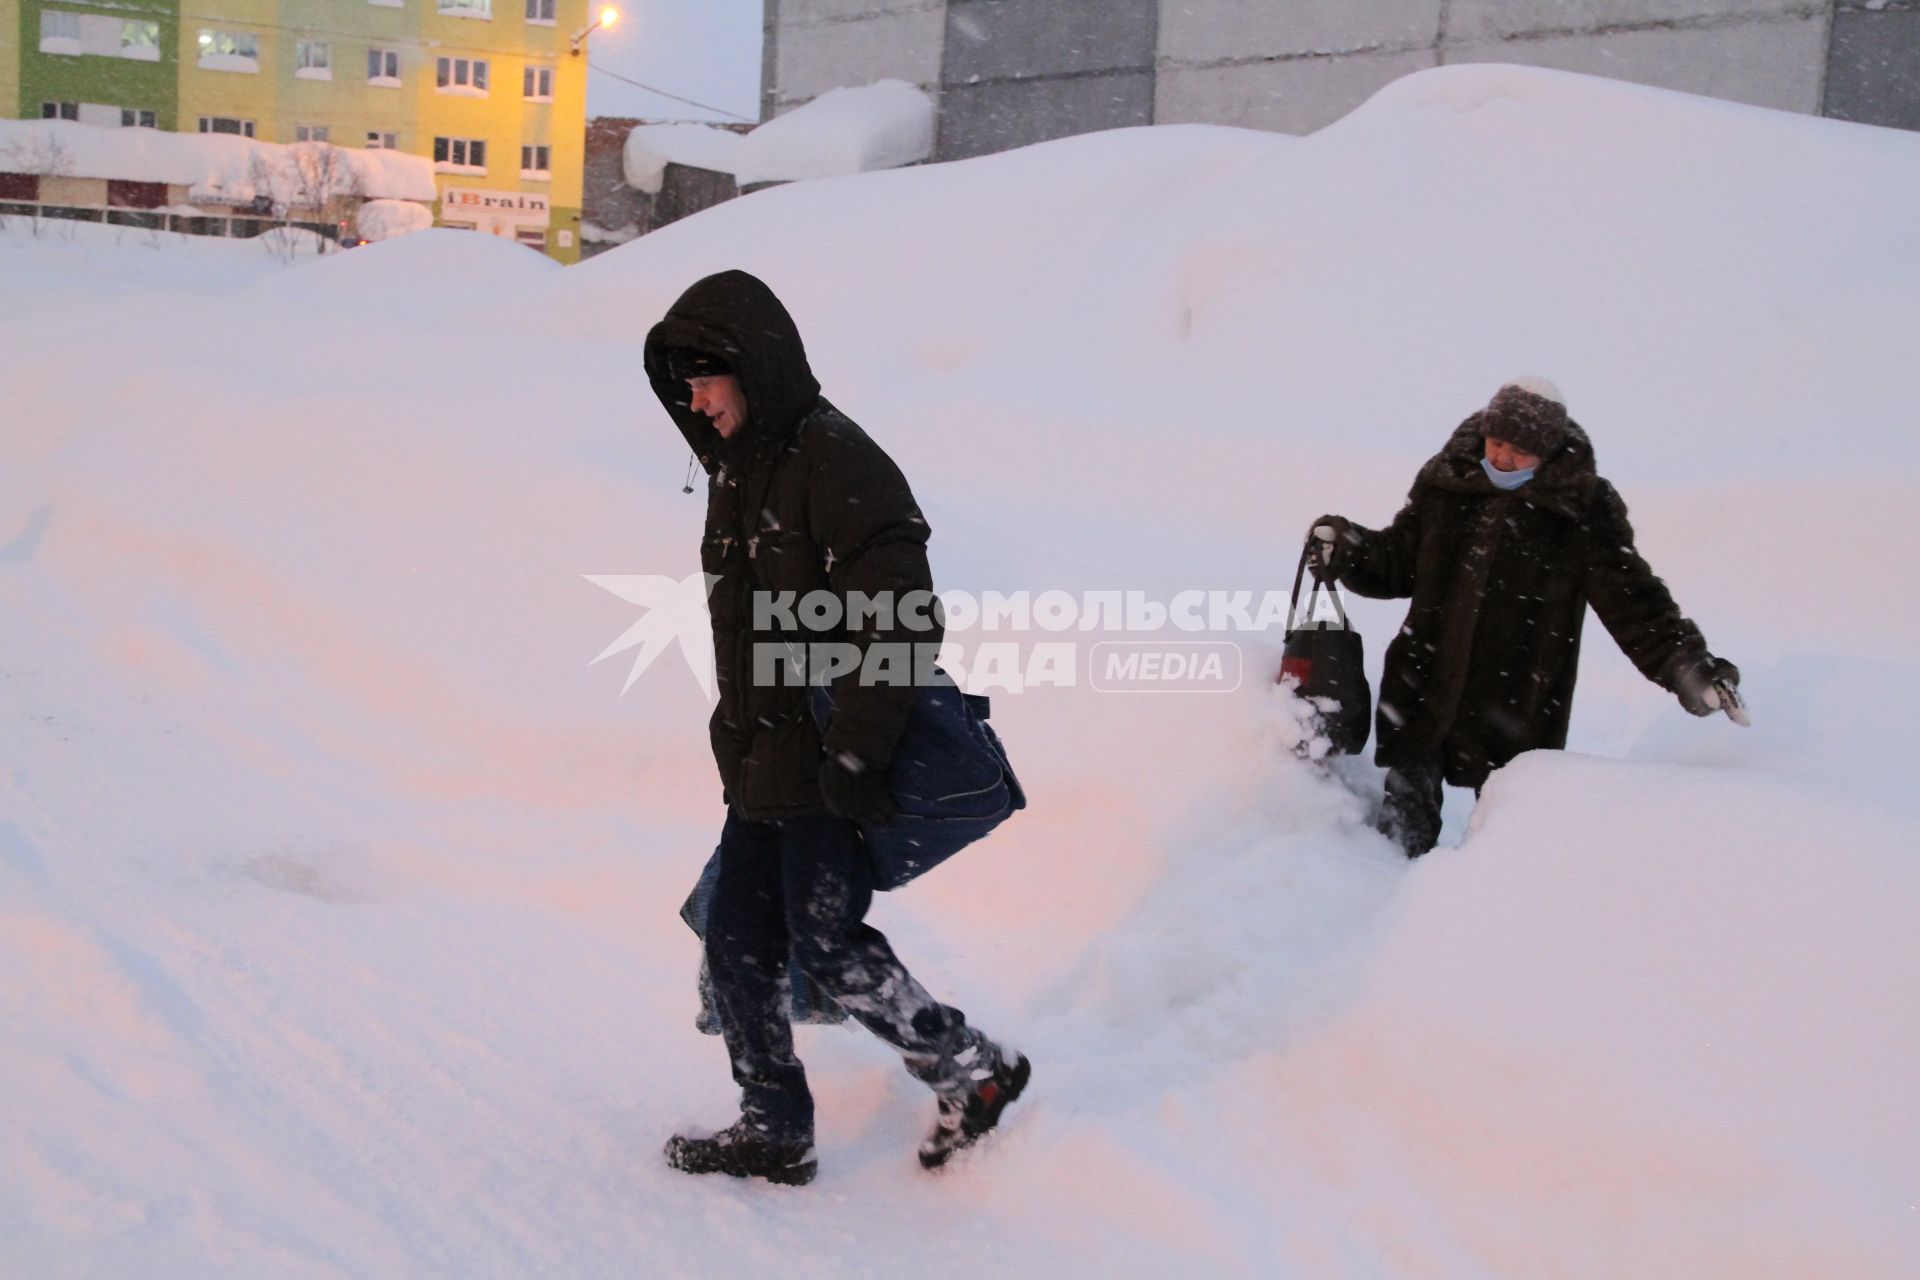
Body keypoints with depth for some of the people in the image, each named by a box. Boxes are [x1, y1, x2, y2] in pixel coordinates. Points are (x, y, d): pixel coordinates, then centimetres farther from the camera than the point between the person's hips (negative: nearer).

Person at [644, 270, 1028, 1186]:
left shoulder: (839, 465, -17)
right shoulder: (737, 469, 13)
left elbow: (900, 624, -22)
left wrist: (853, 754, -23)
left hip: (831, 772, -9)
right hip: (764, 766, 9)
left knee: (825, 941, -5)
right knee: (737, 944, 9)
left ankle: (975, 1073, 13)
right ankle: (774, 1133, 22)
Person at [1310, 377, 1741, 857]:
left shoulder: (1584, 509, -7)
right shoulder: (1445, 483, 1)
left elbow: (1631, 598, -9)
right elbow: (1399, 562, 13)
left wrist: (1683, 663, -21)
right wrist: (1350, 550, -5)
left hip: (1516, 710, -2)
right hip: (1423, 693, 2)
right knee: (1405, 820, 6)